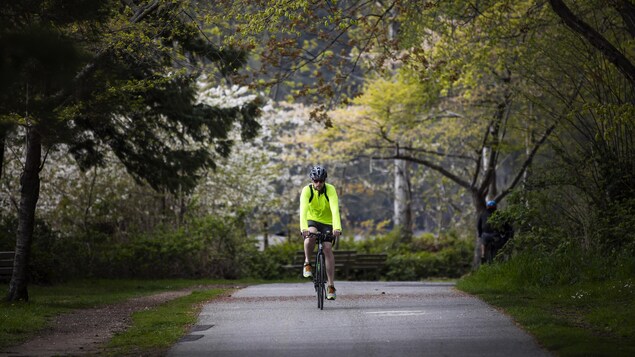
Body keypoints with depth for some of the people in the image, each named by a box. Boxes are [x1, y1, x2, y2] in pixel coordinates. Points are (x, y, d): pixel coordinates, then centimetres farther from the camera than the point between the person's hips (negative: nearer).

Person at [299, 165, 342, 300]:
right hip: (312, 220, 0)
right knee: (311, 235, -34)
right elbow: (303, 209, -34)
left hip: (327, 222, 0)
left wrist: (337, 228, -49)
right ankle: (307, 263, -12)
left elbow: (335, 209, -35)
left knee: (328, 249, -16)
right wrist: (304, 228, -50)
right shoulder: (306, 190, -21)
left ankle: (331, 285, -11)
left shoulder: (330, 190, -22)